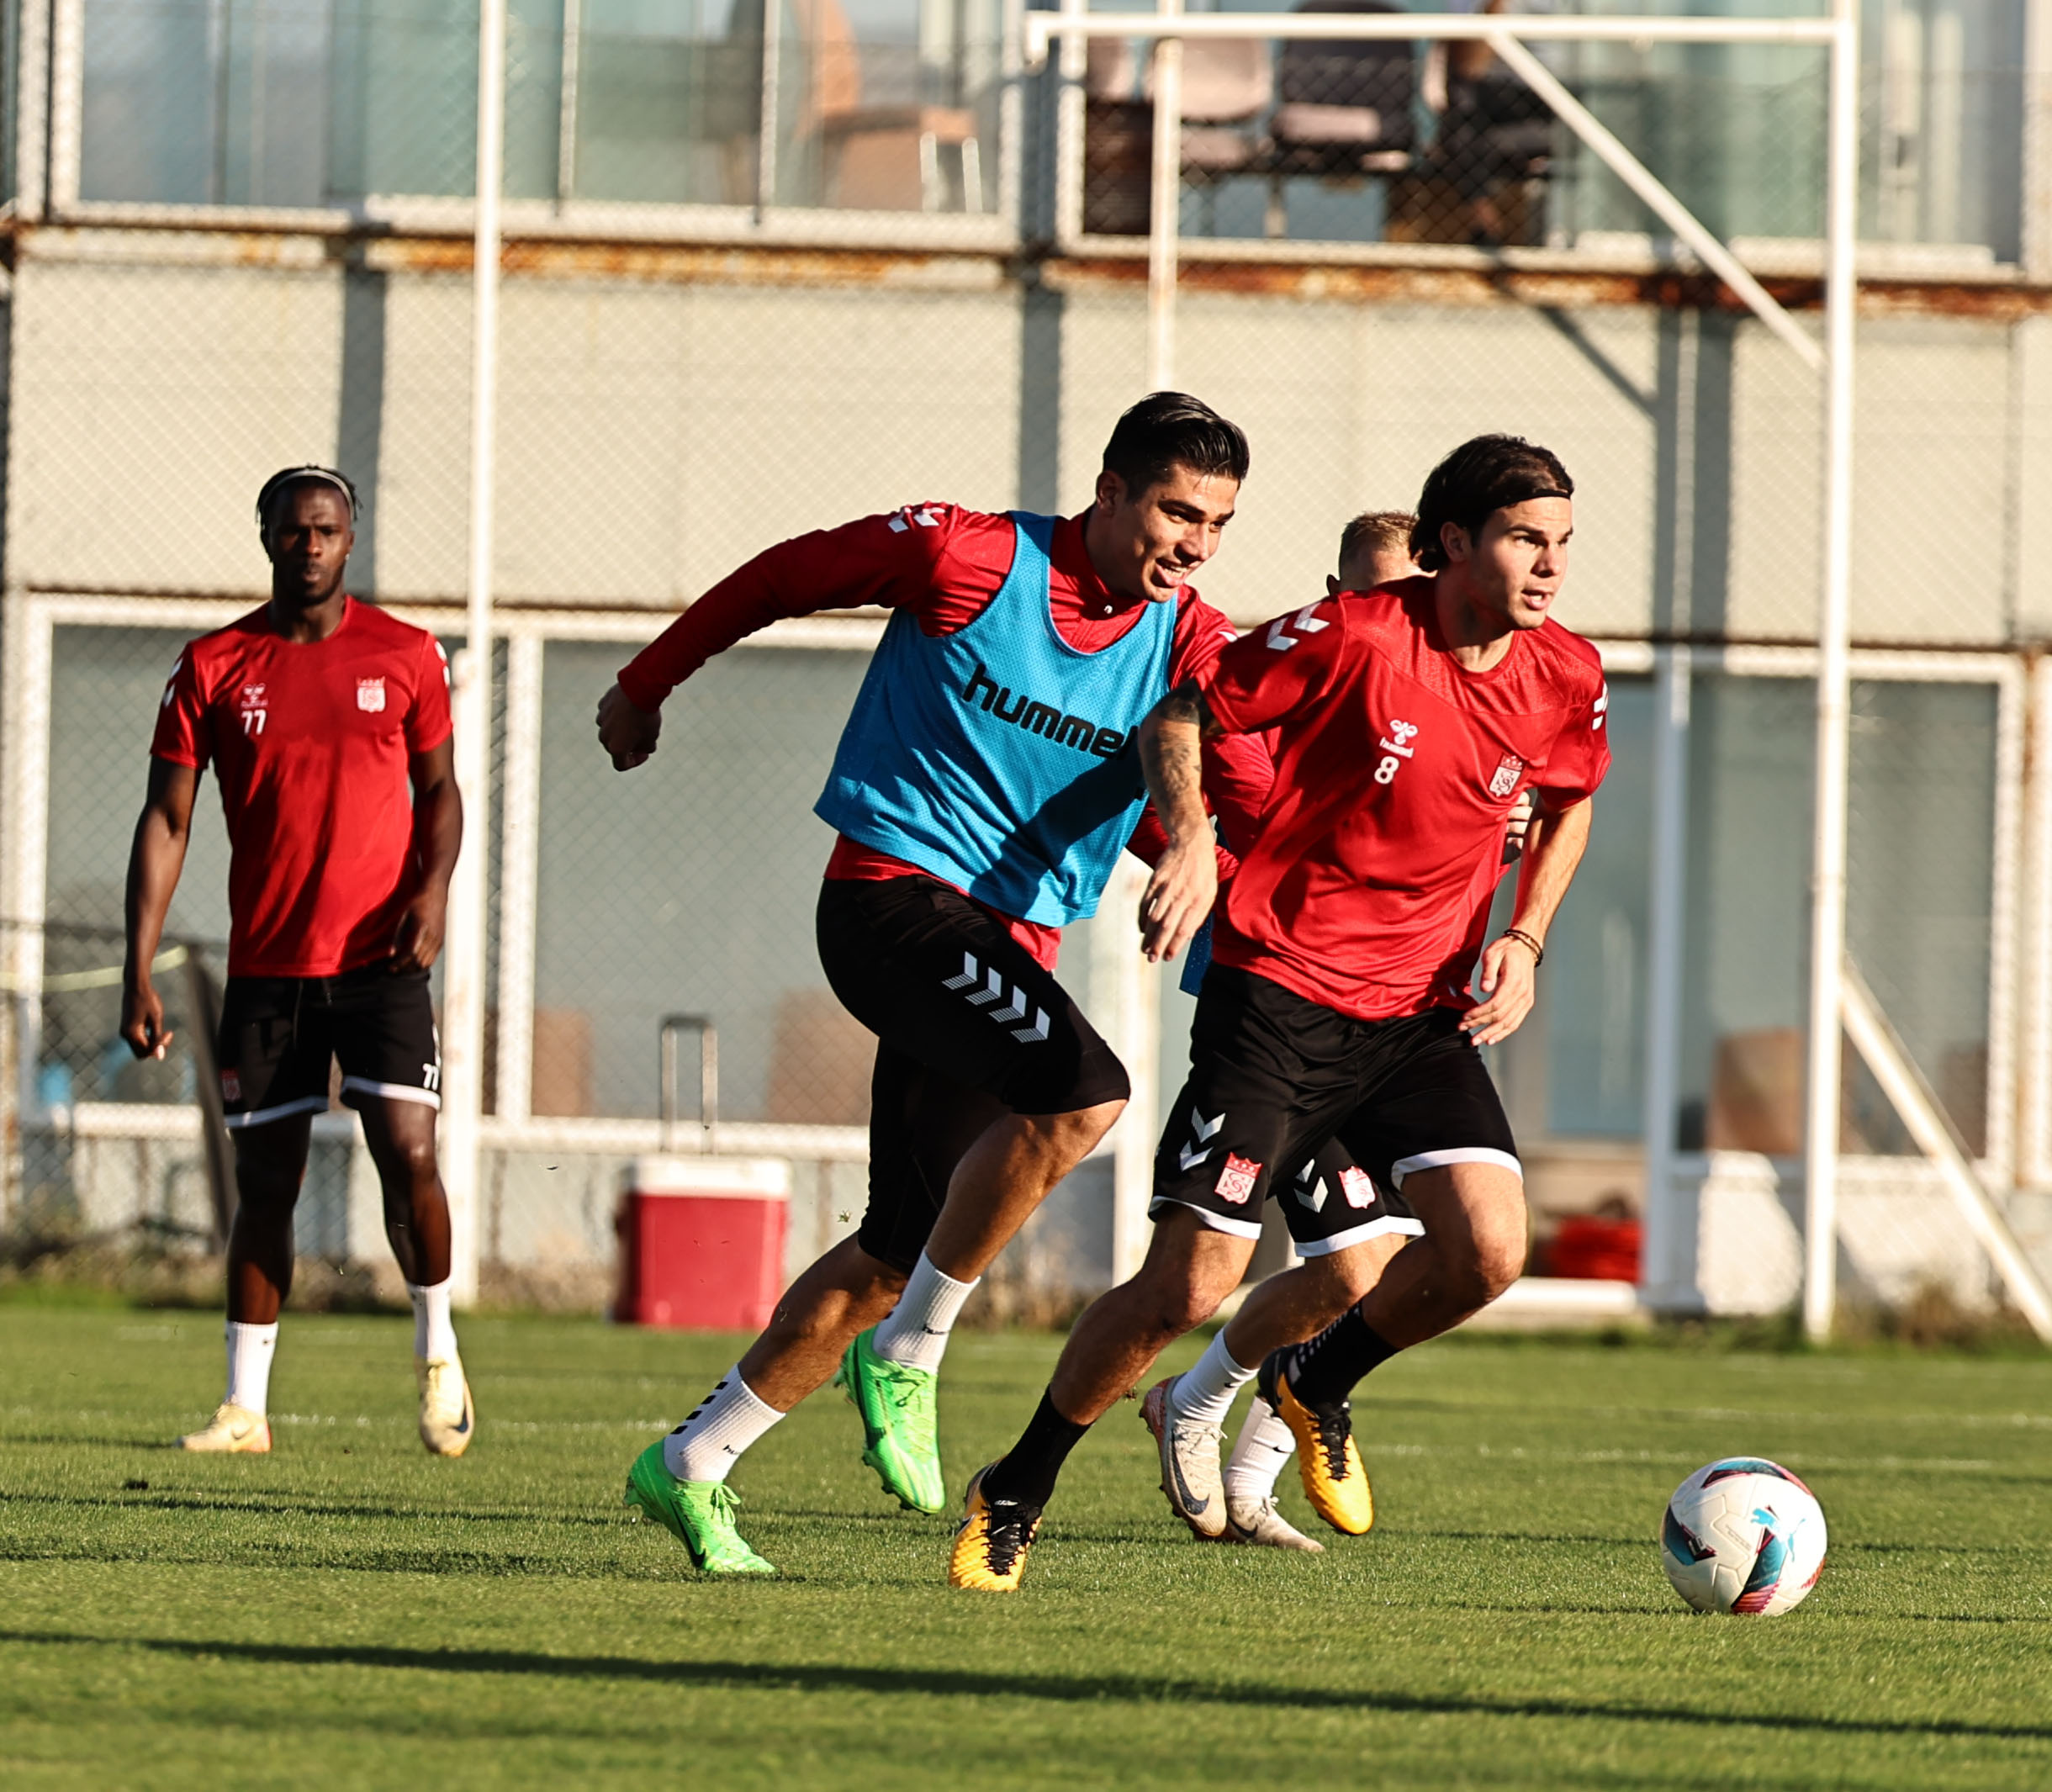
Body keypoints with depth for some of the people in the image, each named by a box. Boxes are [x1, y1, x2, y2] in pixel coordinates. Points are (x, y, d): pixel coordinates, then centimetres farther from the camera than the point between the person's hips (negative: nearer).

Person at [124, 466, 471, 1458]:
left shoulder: (405, 656, 3)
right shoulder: (215, 668, 2)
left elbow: (438, 789, 13)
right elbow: (165, 820, 2)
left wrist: (432, 889, -8)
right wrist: (139, 972, -4)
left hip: (379, 960, -1)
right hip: (266, 965, 1)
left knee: (408, 1155, -13)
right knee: (265, 1181, 3)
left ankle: (437, 1349, 11)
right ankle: (245, 1406, 11)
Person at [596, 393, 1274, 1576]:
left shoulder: (1190, 641, 4)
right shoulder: (972, 559, -9)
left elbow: (1252, 789, -9)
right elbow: (784, 577, 4)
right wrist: (647, 686, 15)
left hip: (1016, 938, 6)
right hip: (894, 892, -6)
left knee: (901, 1252, 6)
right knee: (1080, 1094, -28)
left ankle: (692, 1468, 18)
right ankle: (907, 1358, -12)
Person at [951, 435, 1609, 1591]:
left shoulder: (1567, 680, -2)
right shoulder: (1351, 638, -16)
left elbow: (1570, 803, 20)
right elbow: (1179, 720, -4)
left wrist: (1525, 940, 6)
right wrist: (1190, 838, -22)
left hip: (1424, 1011, 5)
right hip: (1282, 988, -5)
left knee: (1489, 1251, -15)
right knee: (1190, 1285, -12)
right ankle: (1015, 1497, 12)